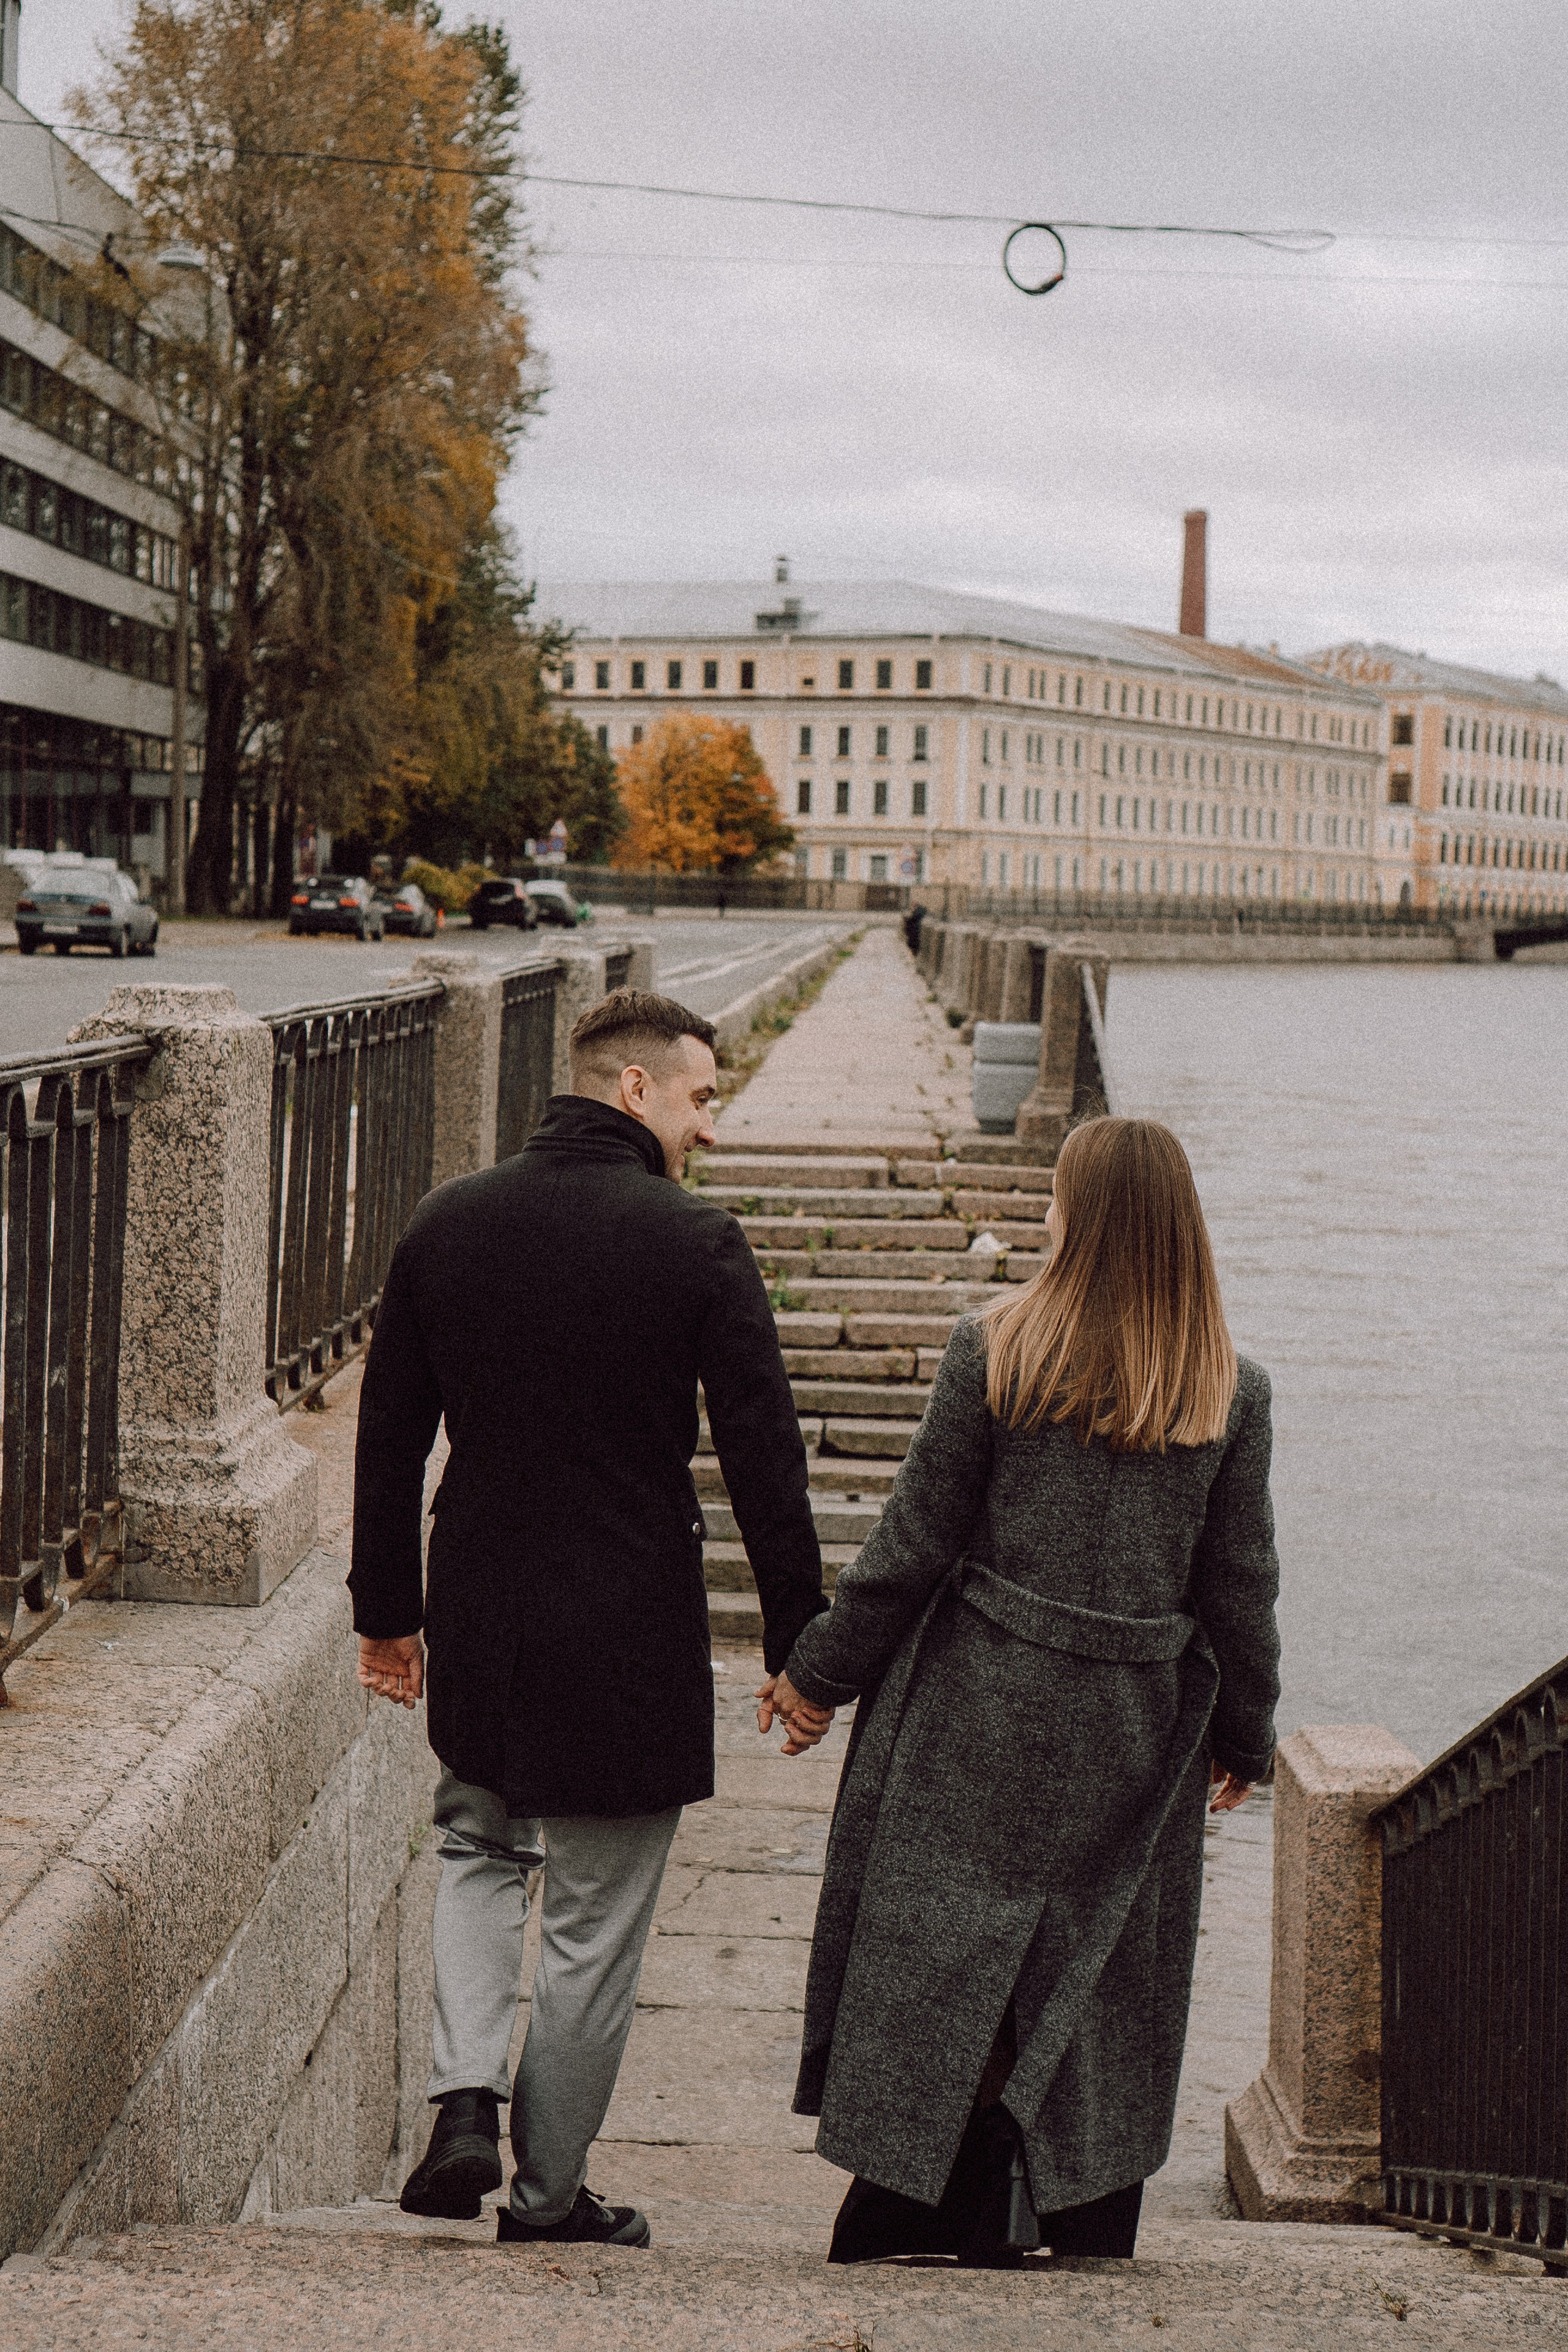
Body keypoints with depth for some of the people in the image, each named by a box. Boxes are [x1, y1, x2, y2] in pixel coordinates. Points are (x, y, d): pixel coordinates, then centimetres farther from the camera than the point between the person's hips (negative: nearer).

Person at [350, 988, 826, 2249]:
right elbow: (764, 1454, -12)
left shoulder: (446, 1223, 1)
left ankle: (466, 2097, 8)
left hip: (477, 1622, 4)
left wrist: (388, 1608, 17)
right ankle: (549, 2193, 19)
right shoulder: (697, 1241, -13)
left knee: (479, 1846, 26)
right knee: (593, 1924, 9)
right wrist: (798, 1639, -4)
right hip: (628, 1636, -4)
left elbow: (390, 1434, 7)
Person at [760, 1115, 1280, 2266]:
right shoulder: (1232, 1394, -4)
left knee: (944, 1955, 7)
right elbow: (1241, 1584, 2)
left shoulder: (994, 1350, -8)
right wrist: (1243, 1734, 15)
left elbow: (916, 1538, -5)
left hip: (980, 1705, -2)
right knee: (1095, 1968, 14)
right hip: (1133, 1732, 2)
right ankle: (1073, 2215, 21)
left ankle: (914, 2207, 9)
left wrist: (821, 1673, 5)